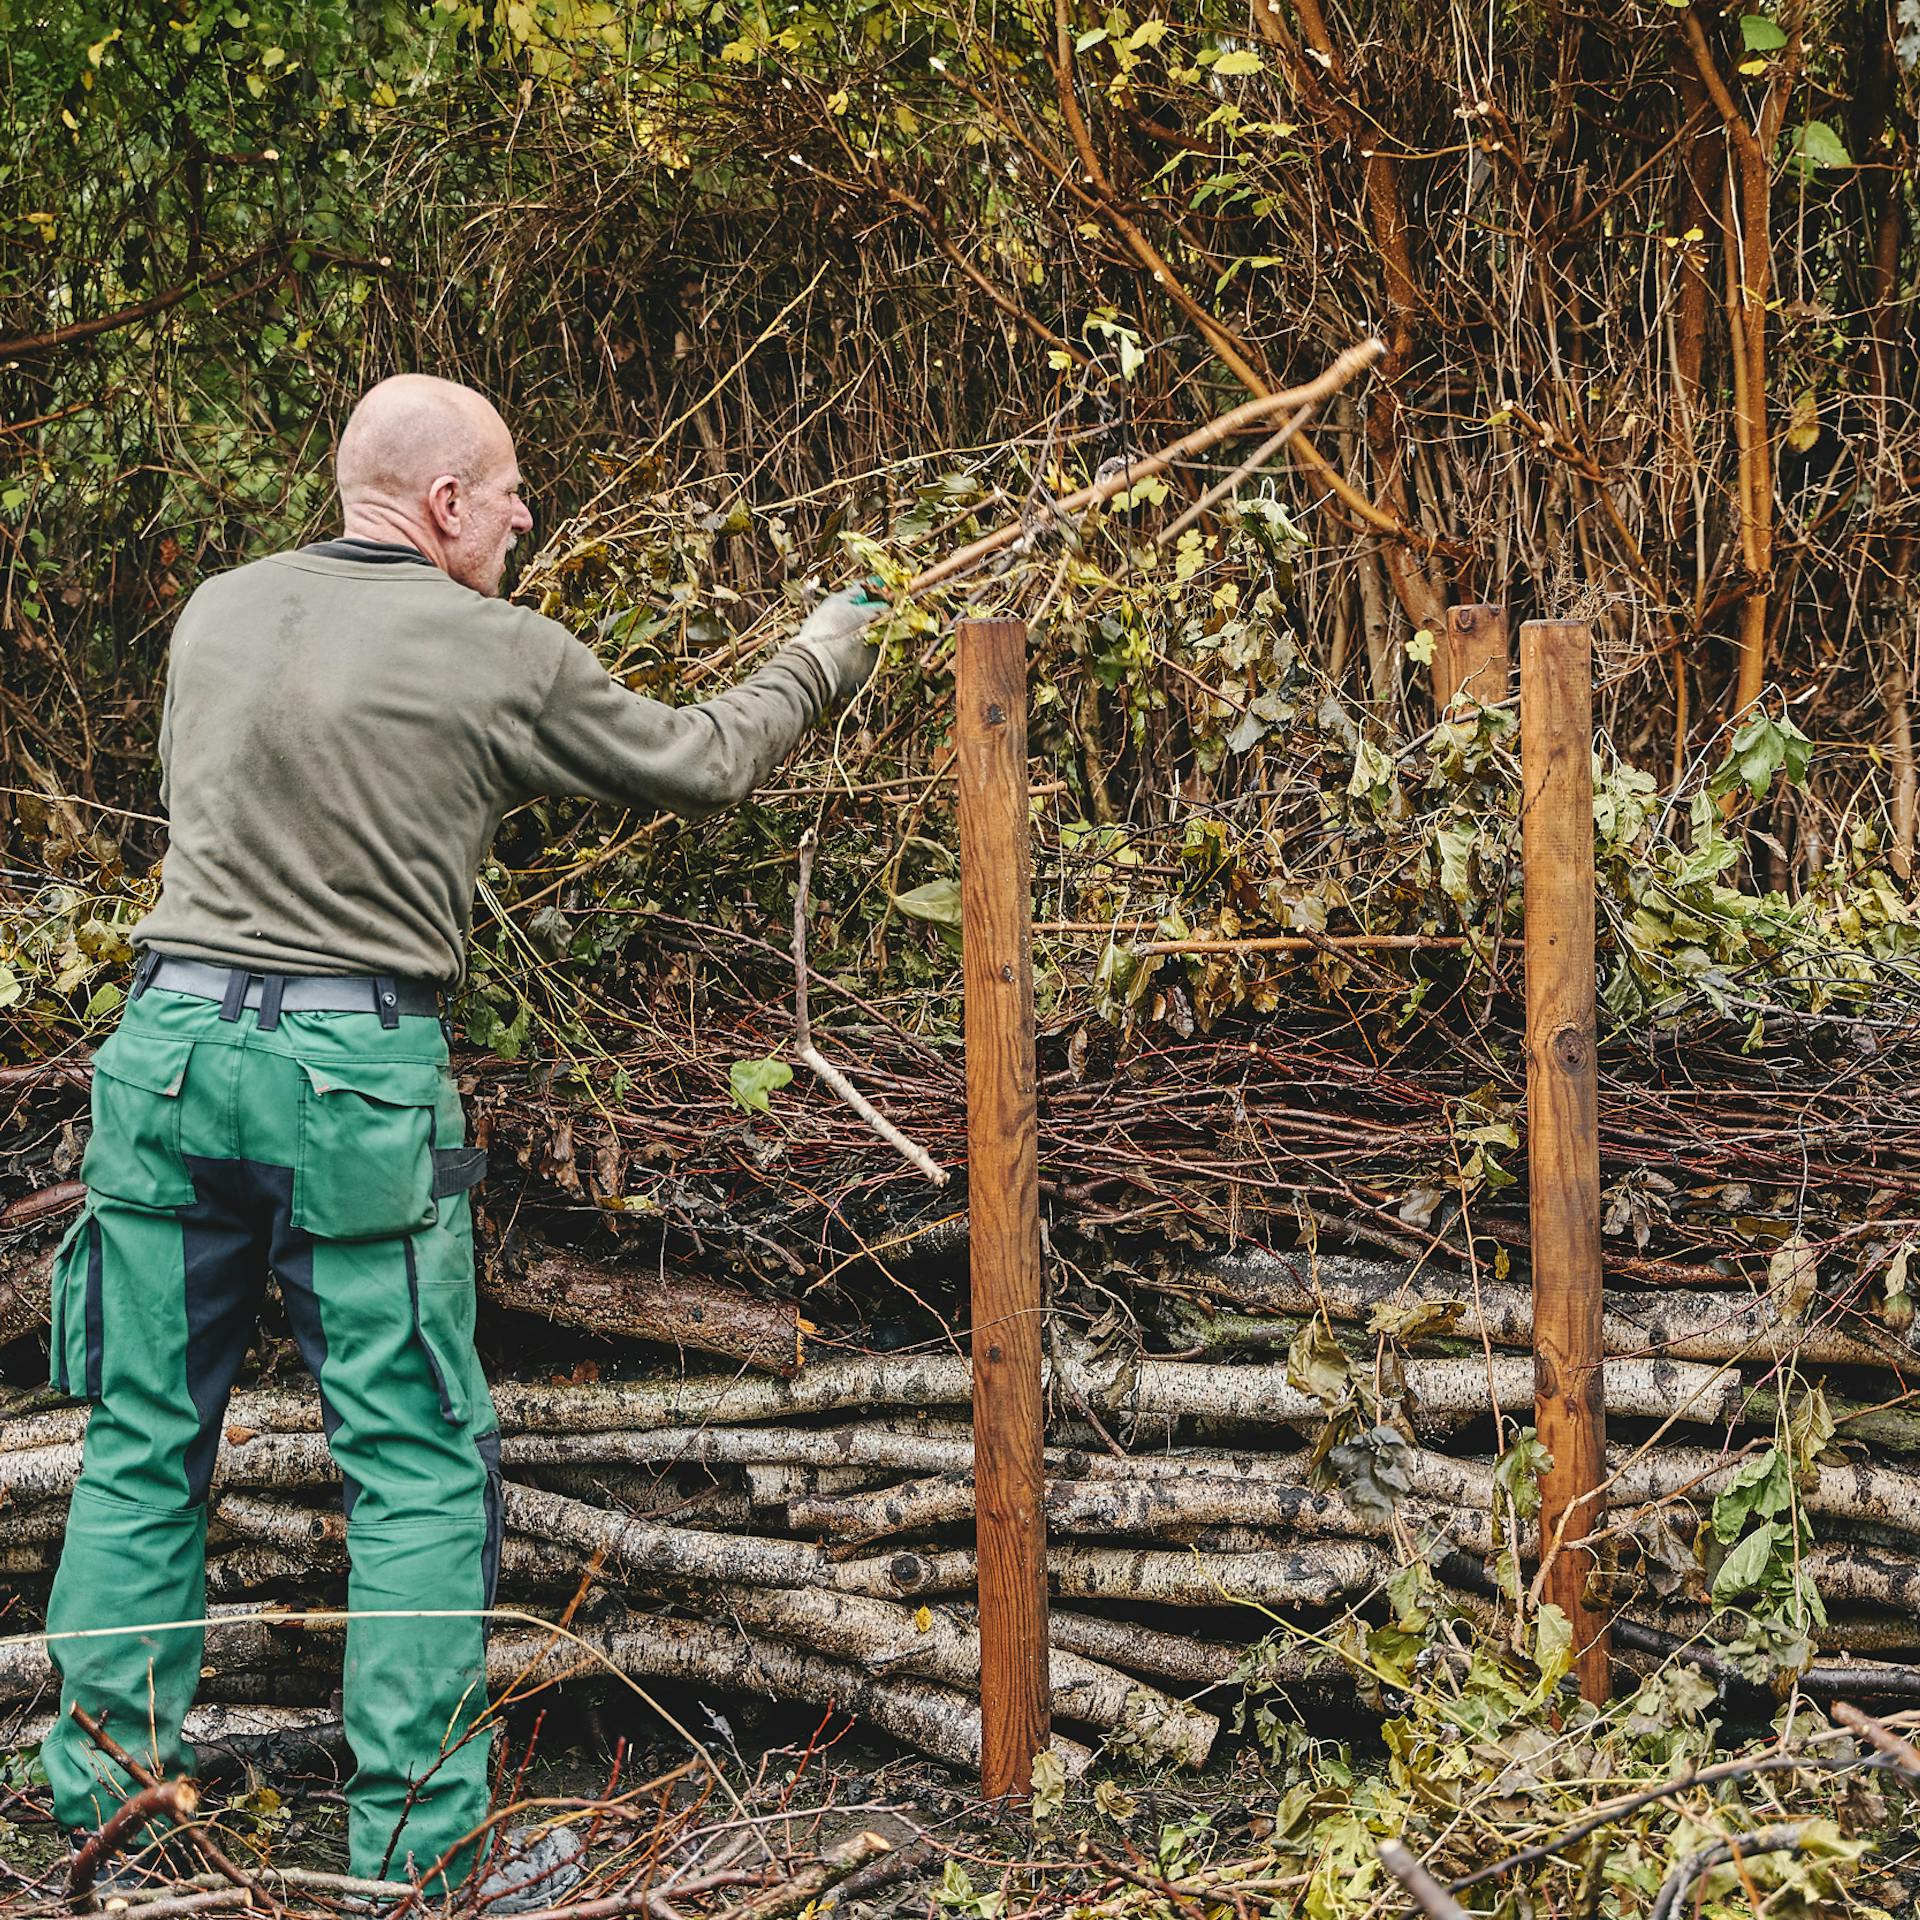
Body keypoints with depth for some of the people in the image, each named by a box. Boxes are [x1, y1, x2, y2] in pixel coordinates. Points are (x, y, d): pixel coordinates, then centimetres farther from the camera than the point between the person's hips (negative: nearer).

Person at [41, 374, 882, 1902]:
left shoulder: (217, 613, 9)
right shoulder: (506, 660, -5)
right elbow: (703, 765, 8)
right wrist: (824, 659, 25)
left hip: (170, 1044, 5)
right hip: (356, 1081, -5)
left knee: (145, 1444, 13)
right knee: (417, 1471, 4)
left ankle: (108, 1801, 20)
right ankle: (424, 1855, 8)